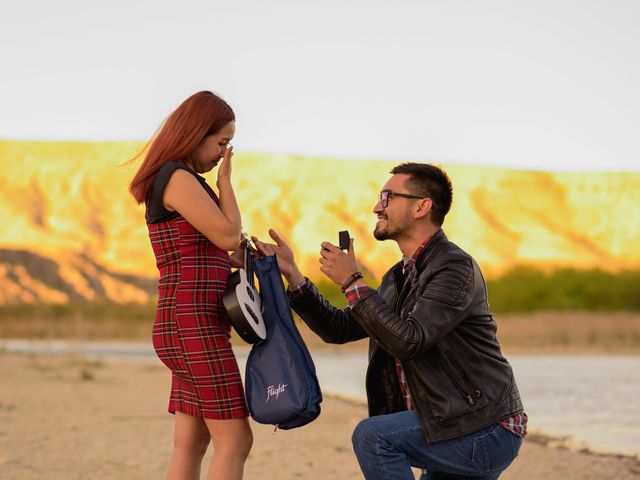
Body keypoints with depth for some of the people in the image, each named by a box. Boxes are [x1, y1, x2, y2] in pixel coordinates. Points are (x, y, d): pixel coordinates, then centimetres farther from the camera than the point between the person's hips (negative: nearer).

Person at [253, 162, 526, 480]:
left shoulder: (455, 267, -17)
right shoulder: (400, 277, 12)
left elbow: (408, 340, -28)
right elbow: (340, 328, 13)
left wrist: (352, 282, -21)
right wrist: (291, 274, 5)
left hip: (487, 430, -10)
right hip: (456, 429, 10)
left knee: (372, 436, -22)